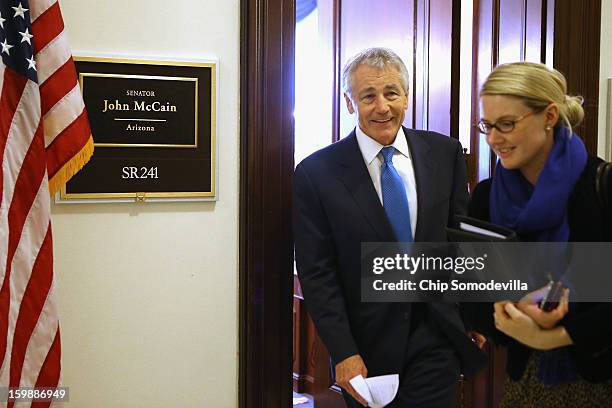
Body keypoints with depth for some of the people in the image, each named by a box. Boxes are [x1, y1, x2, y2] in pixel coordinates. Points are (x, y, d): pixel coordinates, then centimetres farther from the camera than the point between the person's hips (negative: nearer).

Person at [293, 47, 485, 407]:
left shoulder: (445, 153, 0)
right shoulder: (316, 173, -8)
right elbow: (317, 274, -8)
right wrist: (344, 354, -12)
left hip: (437, 340, 2)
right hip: (367, 348, -1)